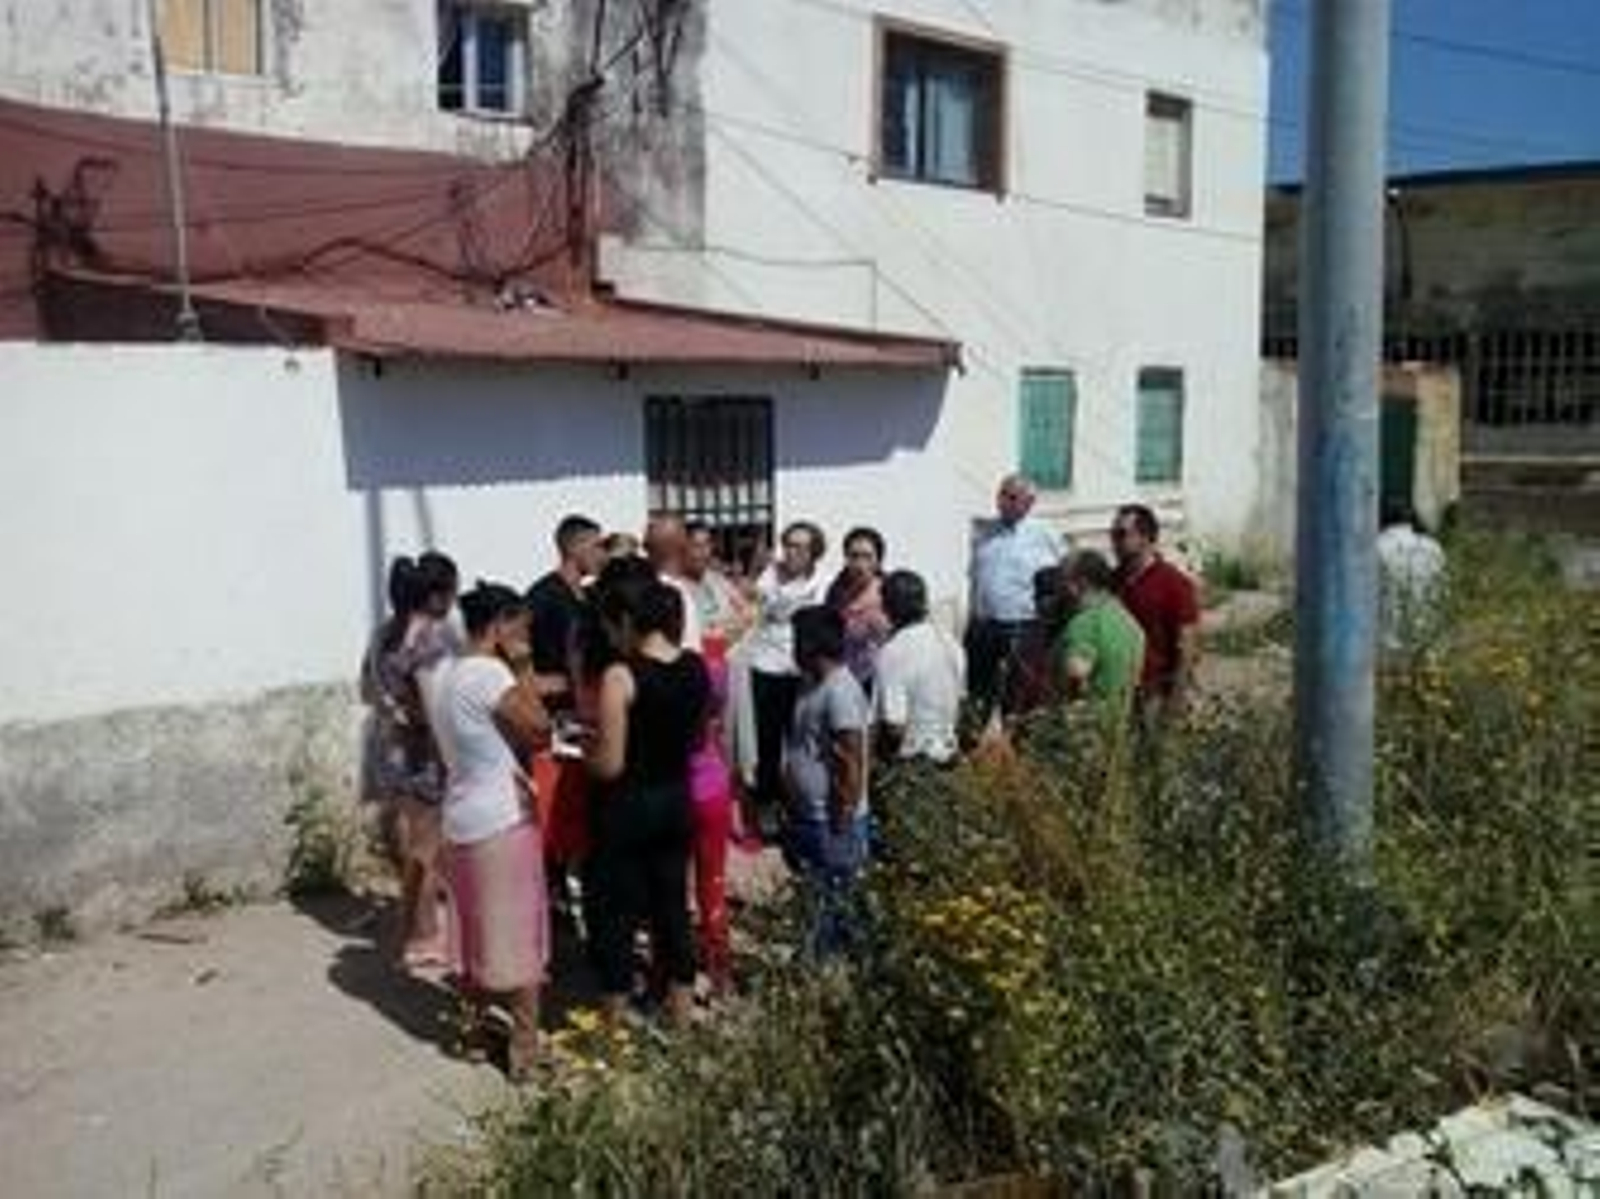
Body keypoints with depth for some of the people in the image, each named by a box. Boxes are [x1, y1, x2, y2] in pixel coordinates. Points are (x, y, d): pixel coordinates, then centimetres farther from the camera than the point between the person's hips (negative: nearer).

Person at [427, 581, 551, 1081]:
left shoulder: (446, 672, 7)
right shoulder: (489, 673, -21)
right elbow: (539, 728, -20)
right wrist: (524, 670, -13)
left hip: (462, 820, 9)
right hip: (504, 822, -9)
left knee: (477, 929, 21)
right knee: (518, 936, 3)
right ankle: (526, 1048, 11)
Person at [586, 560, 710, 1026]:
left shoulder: (620, 676, -21)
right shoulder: (696, 667, -3)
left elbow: (609, 765, -20)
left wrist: (581, 749, -1)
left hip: (627, 808, -6)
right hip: (675, 800, 6)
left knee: (613, 910, 10)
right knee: (672, 903, 18)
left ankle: (615, 1017, 21)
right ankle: (681, 1007, 29)